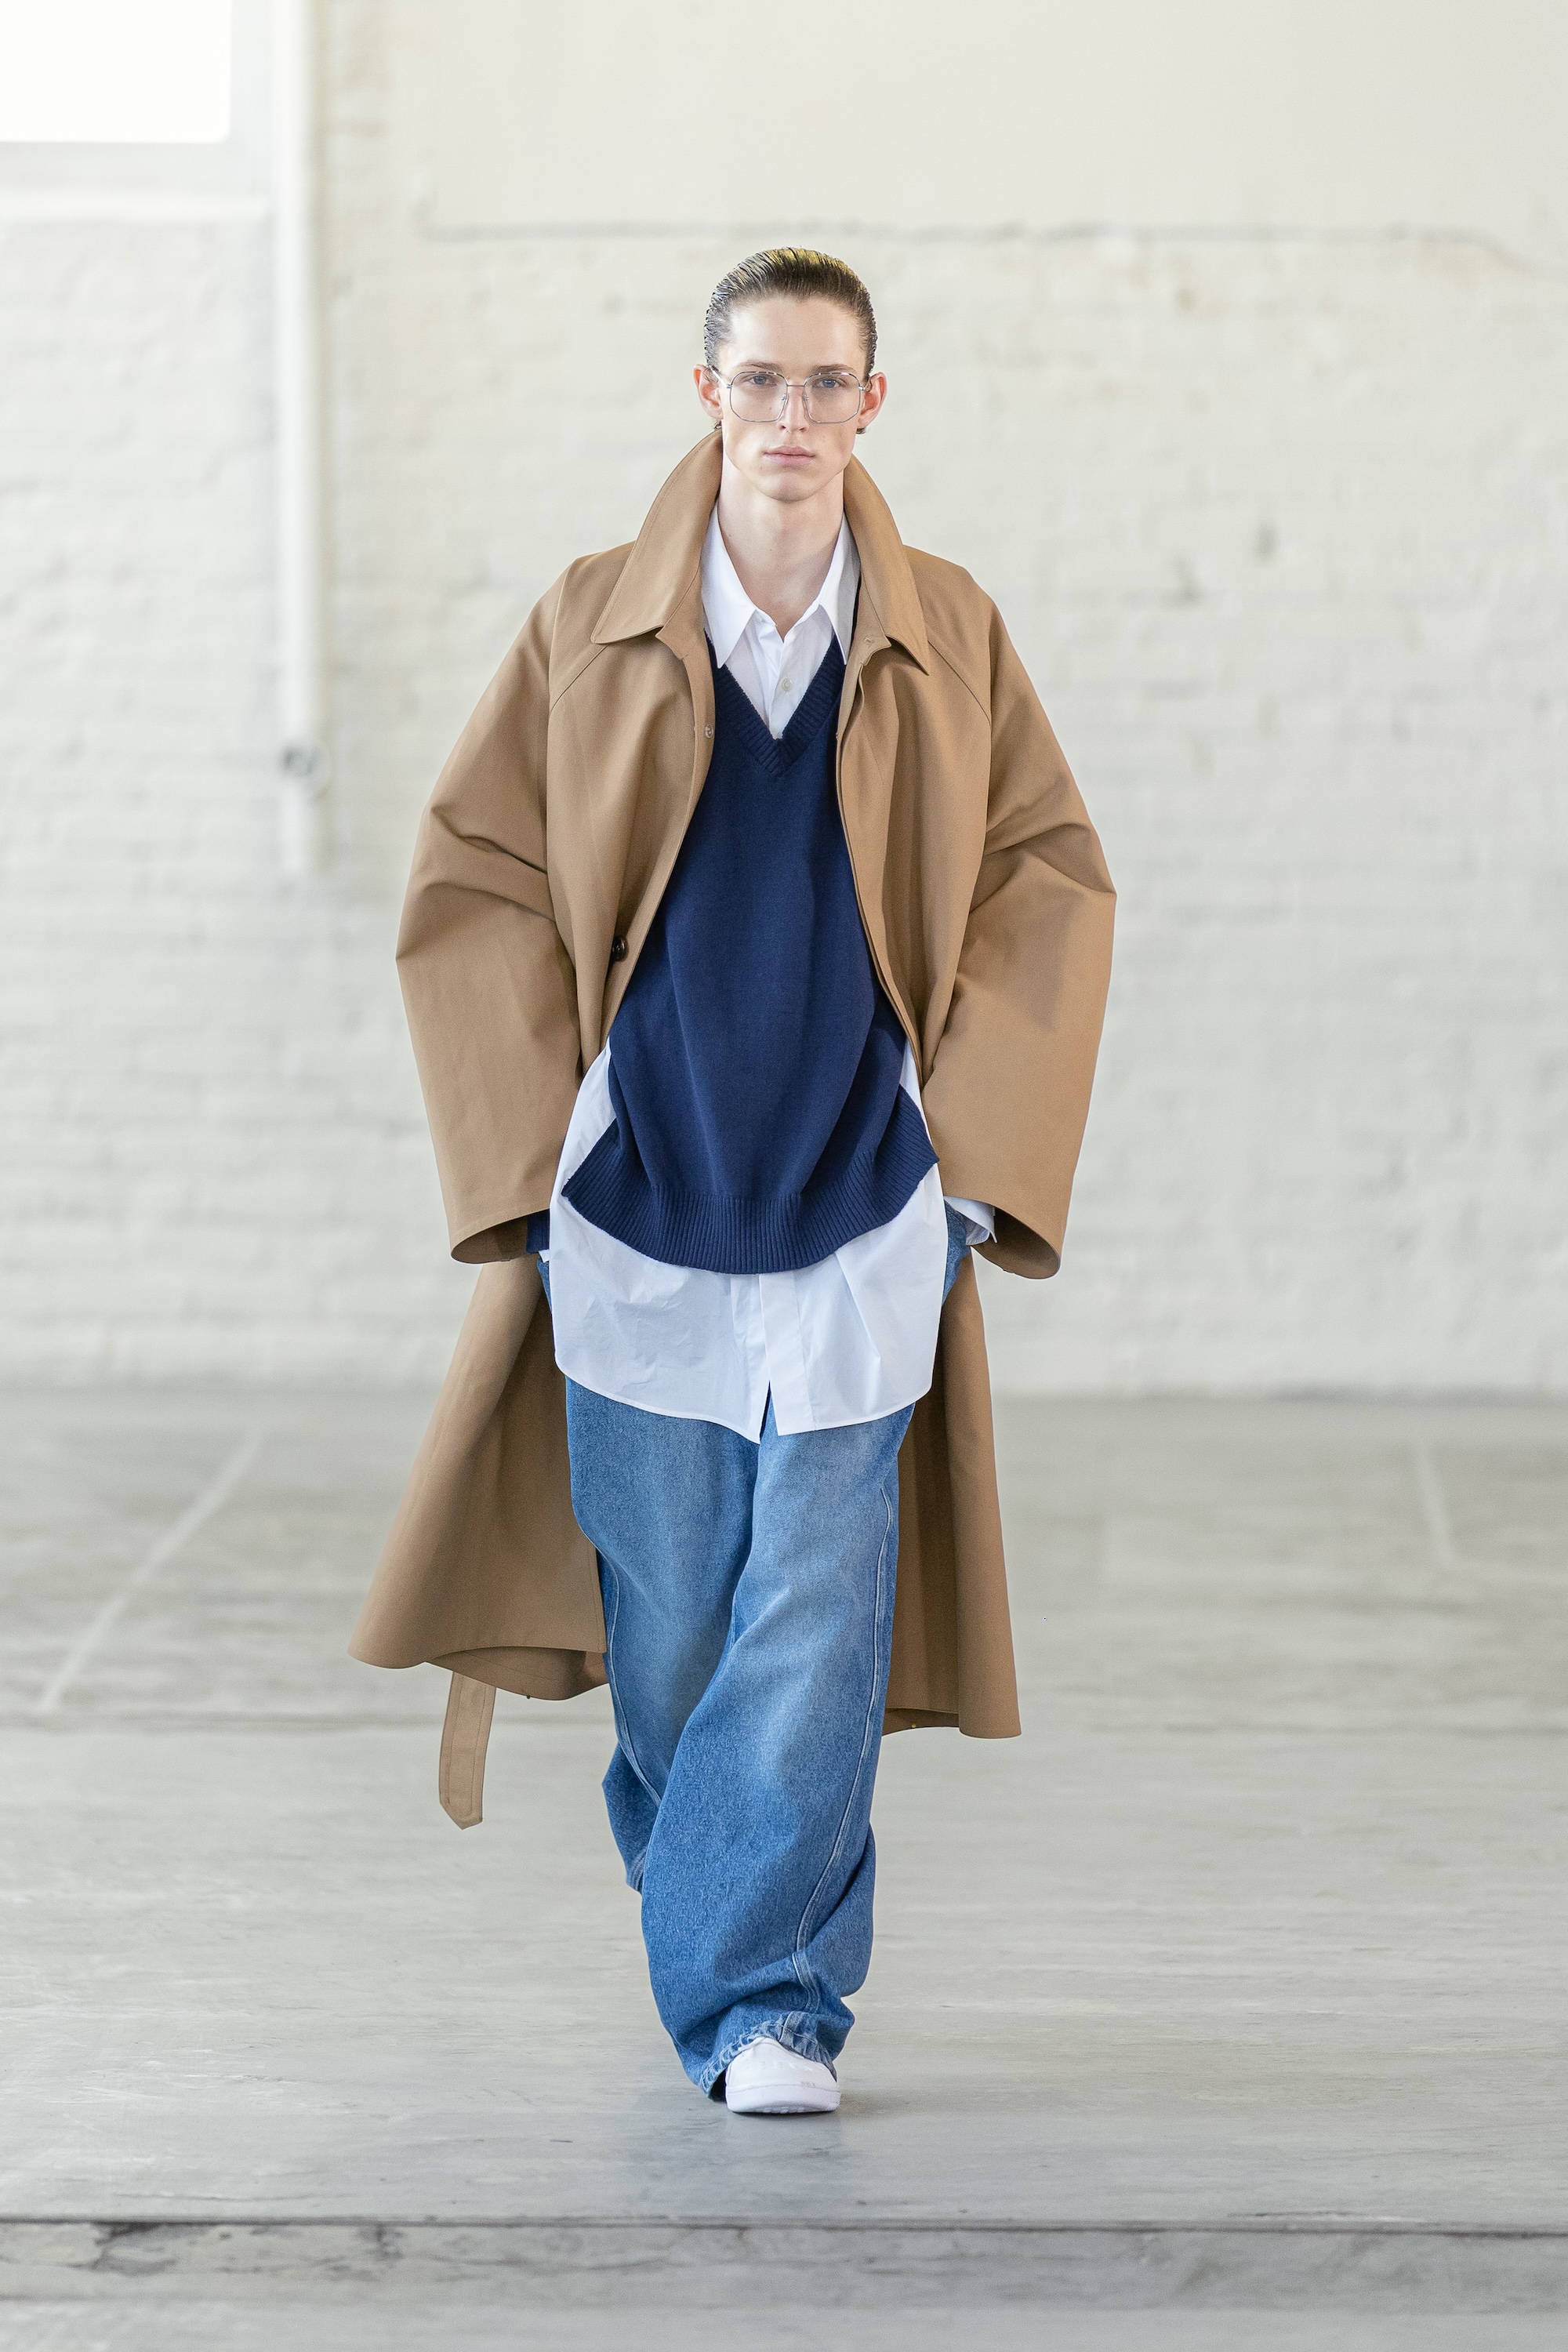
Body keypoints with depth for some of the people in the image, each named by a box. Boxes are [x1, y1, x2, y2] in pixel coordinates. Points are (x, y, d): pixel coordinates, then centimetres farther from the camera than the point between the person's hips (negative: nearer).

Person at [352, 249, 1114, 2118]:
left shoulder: (949, 640, 4)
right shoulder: (593, 630, 2)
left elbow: (1053, 885, 8)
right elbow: (468, 881, 5)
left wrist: (967, 1138, 1)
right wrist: (545, 1145, -1)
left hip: (861, 1208, 0)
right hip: (640, 1205, 1)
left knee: (818, 1619, -6)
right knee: (669, 1625, 6)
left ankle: (769, 1995, 0)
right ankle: (718, 1944, 26)